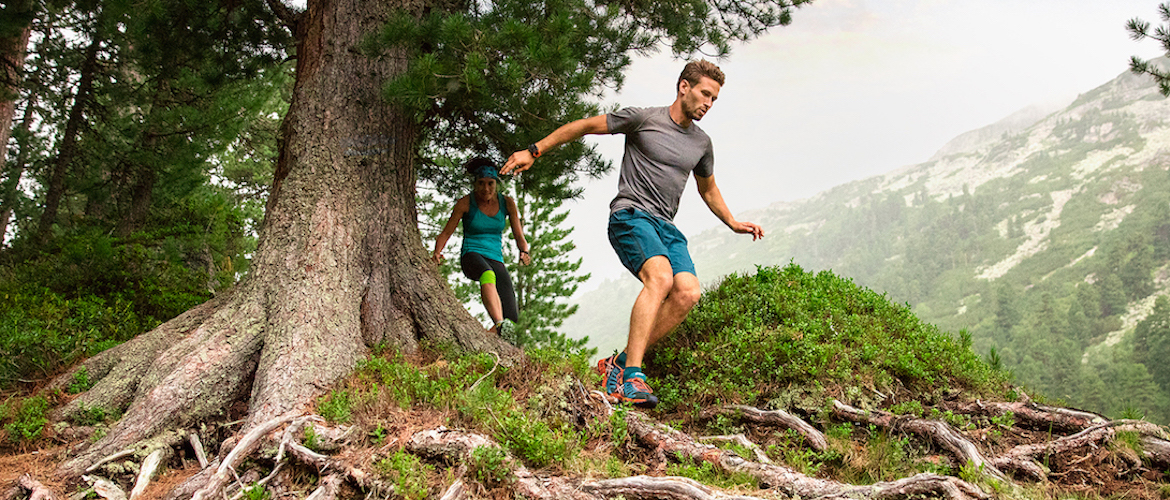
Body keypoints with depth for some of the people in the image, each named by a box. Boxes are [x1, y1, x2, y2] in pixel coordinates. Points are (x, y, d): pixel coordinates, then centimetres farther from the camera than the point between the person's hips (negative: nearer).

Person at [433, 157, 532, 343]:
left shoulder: (507, 203, 5)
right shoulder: (466, 203, -1)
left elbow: (519, 237, 7)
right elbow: (446, 233, 0)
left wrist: (524, 252, -15)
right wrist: (437, 252, -20)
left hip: (496, 259, 3)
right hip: (472, 256, -3)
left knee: (511, 318, -17)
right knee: (487, 275, -43)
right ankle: (499, 325, -60)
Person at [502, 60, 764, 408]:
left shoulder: (702, 143, 18)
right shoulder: (643, 119, -1)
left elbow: (708, 189, 34)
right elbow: (584, 126, 3)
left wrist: (734, 224, 27)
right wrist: (534, 151, 0)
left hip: (665, 226, 6)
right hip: (630, 215, -6)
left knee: (688, 293, -19)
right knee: (660, 278, -32)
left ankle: (620, 363, -11)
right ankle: (631, 375, -33)